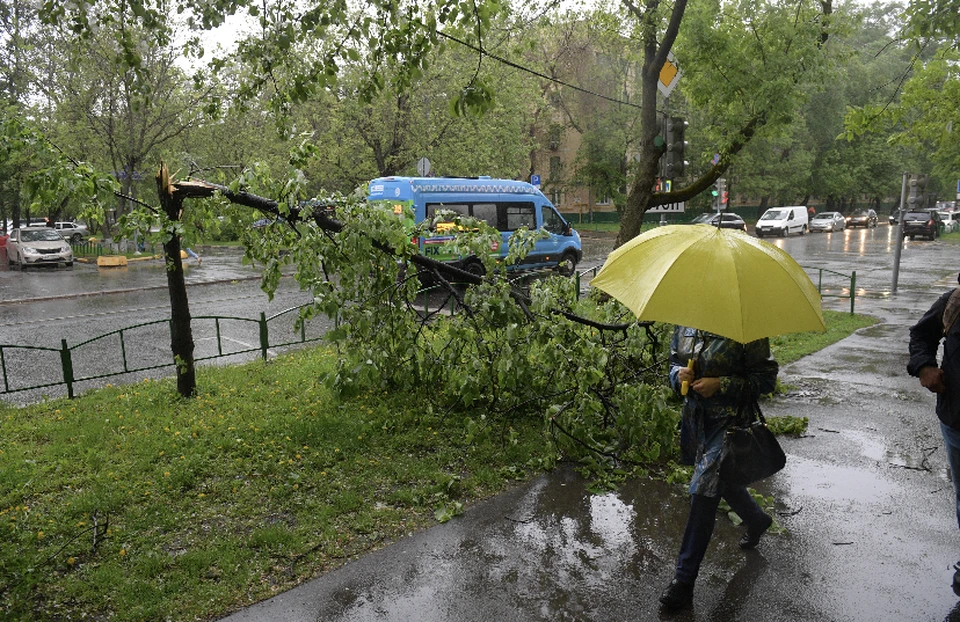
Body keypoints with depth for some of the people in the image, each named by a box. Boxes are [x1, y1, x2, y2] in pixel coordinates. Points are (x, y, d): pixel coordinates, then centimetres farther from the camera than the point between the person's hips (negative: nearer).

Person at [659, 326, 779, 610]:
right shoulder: (685, 326, 2)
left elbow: (766, 379, -13)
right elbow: (674, 361, 15)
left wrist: (720, 384, -23)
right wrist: (679, 374, -9)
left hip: (730, 420, -7)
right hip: (696, 415, 7)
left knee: (703, 492, -10)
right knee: (721, 479, 24)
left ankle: (684, 580, 2)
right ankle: (757, 520, 57)